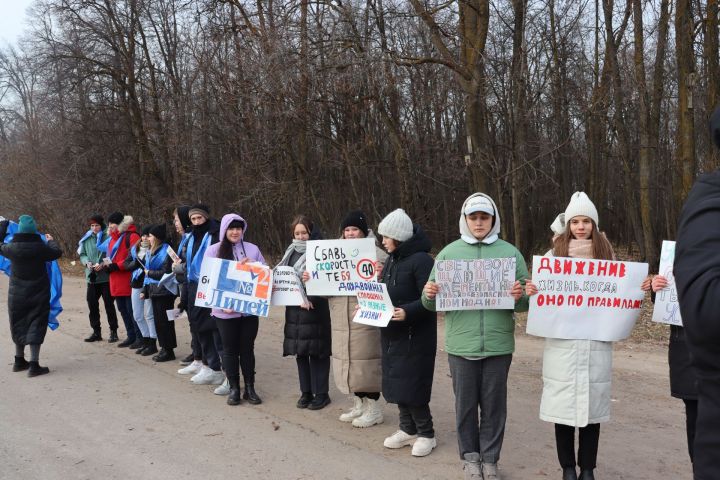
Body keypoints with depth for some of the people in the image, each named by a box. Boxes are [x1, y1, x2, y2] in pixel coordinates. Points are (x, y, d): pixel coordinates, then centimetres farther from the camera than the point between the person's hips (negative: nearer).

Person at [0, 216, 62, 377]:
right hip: (38, 294, -3)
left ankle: (19, 361, 29)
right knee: (36, 326, -1)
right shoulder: (41, 247, -14)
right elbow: (57, 253, 3)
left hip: (17, 294, 3)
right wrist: (51, 241, 23)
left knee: (19, 325, 16)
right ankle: (34, 365, -5)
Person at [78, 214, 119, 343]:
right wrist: (87, 262, -6)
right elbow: (82, 254, 13)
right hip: (92, 277, 5)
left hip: (106, 277, -5)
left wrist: (104, 264, -20)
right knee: (92, 303, 9)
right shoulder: (87, 238, 7)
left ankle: (113, 331, 12)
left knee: (109, 304, 2)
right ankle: (96, 332, 21)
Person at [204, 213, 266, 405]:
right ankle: (234, 388, 18)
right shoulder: (213, 250, 0)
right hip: (225, 310, -1)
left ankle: (250, 388, 18)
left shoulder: (253, 249, 6)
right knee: (230, 349, 7)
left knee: (247, 348, 8)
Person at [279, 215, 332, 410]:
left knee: (316, 351, 0)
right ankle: (306, 392, 20)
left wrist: (310, 299, -24)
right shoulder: (290, 252, 14)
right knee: (300, 352, 9)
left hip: (315, 309, -5)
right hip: (294, 309, 6)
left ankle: (321, 393, 9)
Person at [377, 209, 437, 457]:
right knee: (395, 382, 12)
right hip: (392, 333, 8)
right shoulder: (392, 260, 11)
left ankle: (426, 434, 13)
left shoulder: (420, 260, -16)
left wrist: (407, 312, -31)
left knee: (412, 384, -3)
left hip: (415, 335, -8)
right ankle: (407, 429, 26)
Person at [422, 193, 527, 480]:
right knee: (465, 404, 10)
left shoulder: (510, 253, 4)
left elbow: (526, 302, 5)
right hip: (461, 345, 0)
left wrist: (519, 297, -17)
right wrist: (429, 295, -16)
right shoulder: (449, 253, 5)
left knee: (494, 405, 9)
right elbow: (432, 303, 6)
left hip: (498, 345, 0)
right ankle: (470, 457, 27)